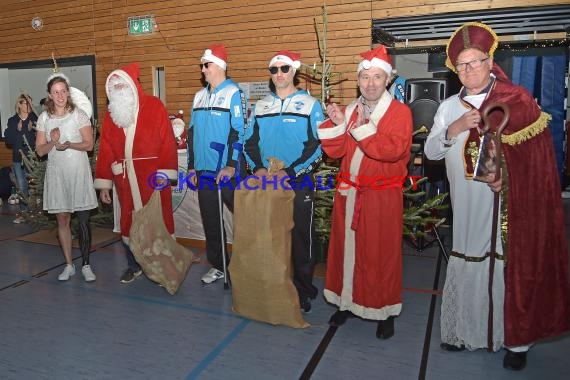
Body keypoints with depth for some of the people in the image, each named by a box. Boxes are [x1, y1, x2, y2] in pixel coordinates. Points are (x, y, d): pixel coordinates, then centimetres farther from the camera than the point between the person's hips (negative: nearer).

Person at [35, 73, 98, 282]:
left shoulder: (79, 114, 0)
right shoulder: (44, 118, 7)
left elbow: (89, 144, -4)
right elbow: (40, 150, 6)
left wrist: (69, 144, -21)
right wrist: (53, 142, -14)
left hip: (79, 172, -3)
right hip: (56, 173, 3)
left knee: (83, 219, -2)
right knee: (62, 219, 7)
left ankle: (86, 264, 9)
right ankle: (69, 265, 18)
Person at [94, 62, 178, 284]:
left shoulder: (154, 106, -3)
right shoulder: (110, 114, 10)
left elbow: (167, 141, -9)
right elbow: (105, 149, 8)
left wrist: (163, 172, -16)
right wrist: (103, 184, 6)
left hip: (152, 177, -4)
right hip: (125, 178, 4)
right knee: (129, 221, 11)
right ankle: (133, 266, 28)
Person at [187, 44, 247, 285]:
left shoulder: (234, 93, -7)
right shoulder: (199, 96, 14)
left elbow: (238, 131, -14)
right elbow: (192, 132, 17)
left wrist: (230, 166, -18)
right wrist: (192, 166, 14)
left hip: (227, 170, -7)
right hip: (204, 170, 7)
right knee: (210, 220, 12)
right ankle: (217, 266, 25)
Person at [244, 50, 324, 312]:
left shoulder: (310, 105, -2)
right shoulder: (261, 106, 12)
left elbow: (318, 146, -10)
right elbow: (250, 142, 12)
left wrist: (289, 172, -18)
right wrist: (257, 168, -6)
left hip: (299, 183, -4)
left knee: (300, 236, 3)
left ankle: (303, 288, 18)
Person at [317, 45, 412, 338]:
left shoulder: (399, 112, -4)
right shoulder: (350, 110, 11)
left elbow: (394, 149, -21)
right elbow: (334, 151, 5)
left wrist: (362, 128, -25)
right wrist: (337, 125, -11)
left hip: (382, 196, -4)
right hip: (349, 193, 5)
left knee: (380, 252, 4)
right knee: (346, 247, 10)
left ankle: (385, 310, 20)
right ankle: (347, 301, 26)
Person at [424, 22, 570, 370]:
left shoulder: (518, 100, -3)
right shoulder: (450, 106, 10)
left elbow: (538, 155, -5)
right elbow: (431, 151, 3)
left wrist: (508, 178, -19)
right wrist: (454, 128, -13)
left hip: (509, 205, -3)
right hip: (468, 207, 3)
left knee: (512, 268, 2)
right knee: (467, 266, 8)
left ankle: (517, 340, 18)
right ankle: (466, 331, 24)